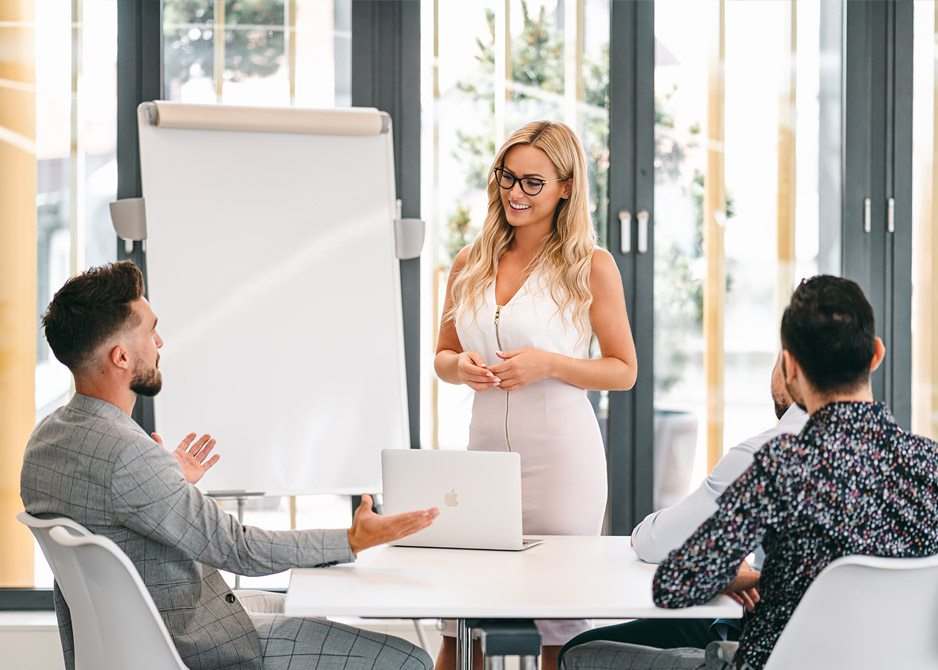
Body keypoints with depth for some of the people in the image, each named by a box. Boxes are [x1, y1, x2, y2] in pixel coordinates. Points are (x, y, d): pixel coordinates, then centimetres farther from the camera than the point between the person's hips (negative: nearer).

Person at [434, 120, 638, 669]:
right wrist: (461, 367, -6)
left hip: (561, 456, -3)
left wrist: (547, 364, -15)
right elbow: (443, 356, 18)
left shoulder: (591, 267, -3)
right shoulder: (471, 265, 9)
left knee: (563, 622, 3)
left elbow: (624, 371, -1)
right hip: (485, 449, 4)